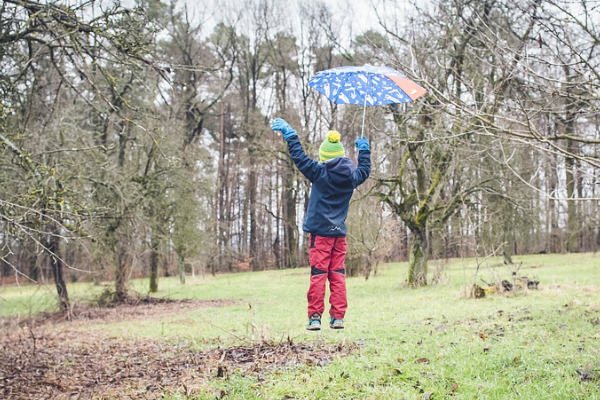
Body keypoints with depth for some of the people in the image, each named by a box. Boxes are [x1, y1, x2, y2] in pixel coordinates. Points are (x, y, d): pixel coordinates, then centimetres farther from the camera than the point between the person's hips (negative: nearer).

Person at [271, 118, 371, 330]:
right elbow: (365, 170, 28)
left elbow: (299, 157, -6)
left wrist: (289, 133, 4)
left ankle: (315, 317, -2)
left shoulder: (320, 173, -9)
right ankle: (338, 317, 6)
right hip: (340, 233, 4)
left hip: (320, 232, -4)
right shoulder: (352, 176, 5)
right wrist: (364, 150, 43)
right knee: (338, 275, 7)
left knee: (318, 275, -2)